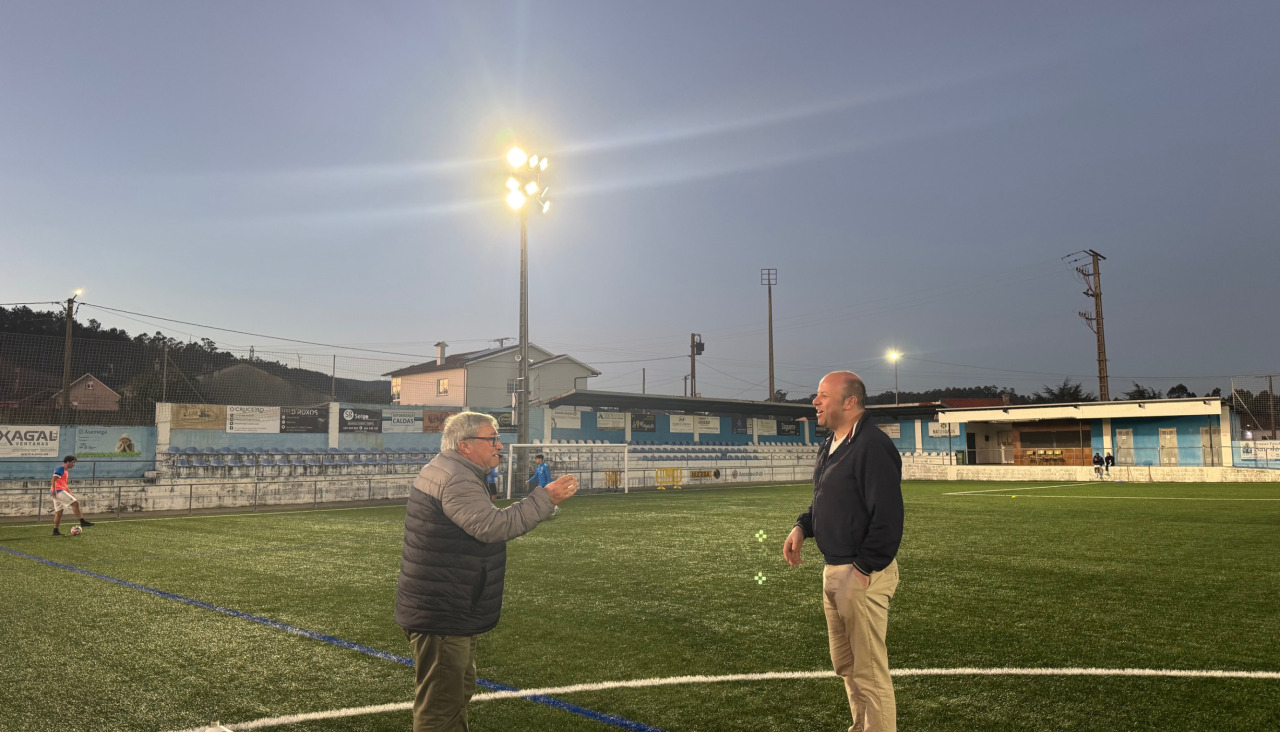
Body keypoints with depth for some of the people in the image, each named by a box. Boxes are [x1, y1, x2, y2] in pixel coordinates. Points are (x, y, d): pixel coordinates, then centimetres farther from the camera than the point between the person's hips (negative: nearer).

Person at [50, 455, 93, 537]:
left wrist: (71, 494, 26)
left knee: (59, 512, 9)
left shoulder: (66, 471, 23)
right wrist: (54, 490, -28)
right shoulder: (60, 469, -6)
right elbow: (54, 480, -18)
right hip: (58, 491, -10)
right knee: (75, 503, -15)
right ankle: (82, 521, -18)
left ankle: (55, 531, 10)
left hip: (61, 491, 10)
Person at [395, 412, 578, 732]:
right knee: (441, 705, -3)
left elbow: (482, 524, 23)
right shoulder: (455, 480, -21)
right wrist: (545, 498, -27)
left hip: (454, 611, 12)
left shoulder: (447, 472, 15)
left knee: (459, 690, 24)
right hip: (441, 617, -12)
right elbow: (493, 526, -30)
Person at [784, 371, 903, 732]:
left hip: (862, 572, -10)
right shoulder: (830, 445, 12)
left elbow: (887, 516, -24)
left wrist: (864, 567, -22)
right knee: (845, 665, 22)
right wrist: (803, 526, 5)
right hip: (833, 570, 10)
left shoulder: (872, 446, -20)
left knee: (869, 672, 0)